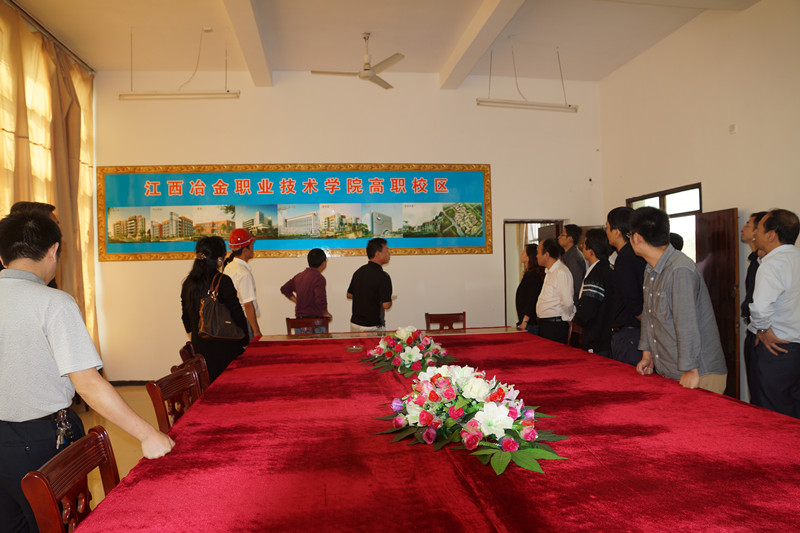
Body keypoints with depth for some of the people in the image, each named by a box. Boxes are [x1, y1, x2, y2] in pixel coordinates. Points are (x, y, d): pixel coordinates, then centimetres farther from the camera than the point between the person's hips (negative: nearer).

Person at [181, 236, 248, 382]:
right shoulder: (223, 282, -16)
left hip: (200, 346, 6)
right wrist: (246, 342, -3)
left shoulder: (188, 283, 3)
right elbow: (237, 315, -15)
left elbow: (186, 317, 12)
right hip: (224, 347, -6)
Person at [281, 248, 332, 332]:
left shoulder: (299, 276, 11)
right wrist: (326, 313, -6)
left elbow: (284, 289, 24)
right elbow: (321, 300, -23)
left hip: (299, 319, 7)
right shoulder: (319, 278, -13)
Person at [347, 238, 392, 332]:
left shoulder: (358, 272, 5)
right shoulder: (382, 276, -18)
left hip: (354, 323, 7)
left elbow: (349, 295, 14)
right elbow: (386, 305, -20)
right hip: (372, 326, -7)